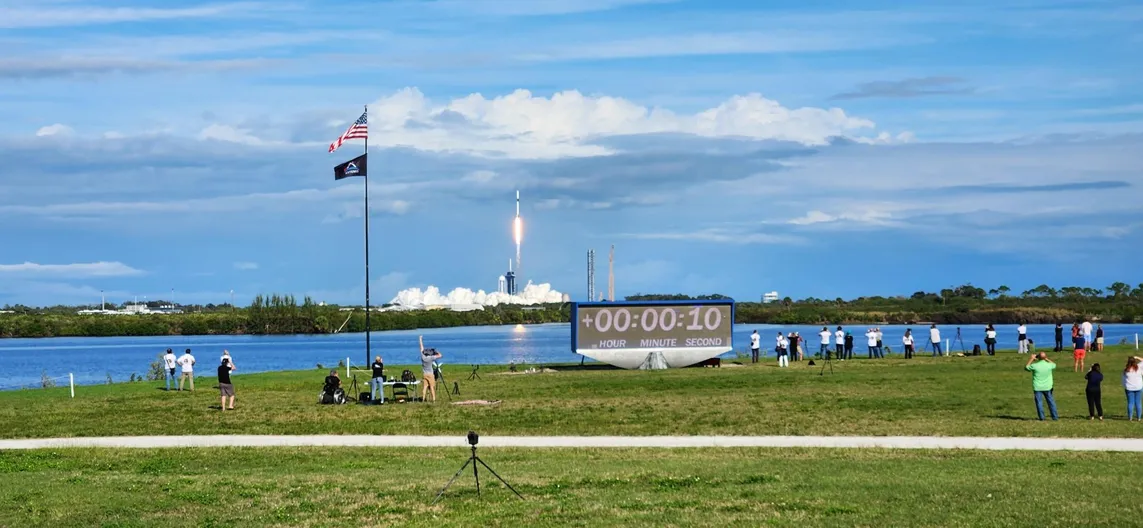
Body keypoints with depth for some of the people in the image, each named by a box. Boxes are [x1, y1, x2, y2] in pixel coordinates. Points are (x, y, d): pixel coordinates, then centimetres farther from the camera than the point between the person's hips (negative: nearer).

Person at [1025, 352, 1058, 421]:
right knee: (1051, 401, 11)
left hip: (1037, 387, -2)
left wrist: (1031, 359, 9)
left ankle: (1041, 417, 5)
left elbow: (1026, 367, 4)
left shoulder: (1034, 365, -15)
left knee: (1039, 402, 7)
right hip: (1047, 387, 2)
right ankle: (1055, 416, 14)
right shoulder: (1049, 365, -9)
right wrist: (1047, 359, 17)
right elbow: (1054, 365, 16)